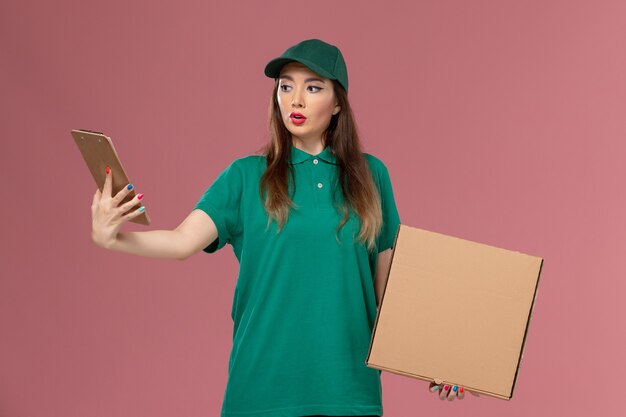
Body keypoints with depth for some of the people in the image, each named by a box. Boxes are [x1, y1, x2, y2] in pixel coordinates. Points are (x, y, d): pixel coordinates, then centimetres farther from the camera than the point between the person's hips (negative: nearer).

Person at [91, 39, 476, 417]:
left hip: (347, 379, 1)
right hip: (264, 380, -1)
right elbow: (184, 240, -12)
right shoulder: (246, 176, 1)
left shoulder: (370, 175, 6)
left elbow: (386, 280, 11)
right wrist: (112, 238, -29)